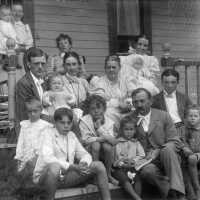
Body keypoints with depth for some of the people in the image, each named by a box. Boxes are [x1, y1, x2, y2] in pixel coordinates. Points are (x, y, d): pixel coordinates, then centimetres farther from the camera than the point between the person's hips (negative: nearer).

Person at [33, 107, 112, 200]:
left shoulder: (71, 135, 13)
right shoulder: (48, 133, -8)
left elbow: (85, 154, 12)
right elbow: (47, 158, -23)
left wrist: (84, 163, -14)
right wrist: (73, 167, -29)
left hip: (66, 176, 6)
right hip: (44, 176, -6)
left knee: (98, 165, -7)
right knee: (55, 166, -41)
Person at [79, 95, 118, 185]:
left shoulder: (109, 122, -1)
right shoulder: (84, 121, -7)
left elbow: (113, 141, -13)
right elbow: (85, 140, -16)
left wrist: (100, 127, -19)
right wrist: (102, 138, -23)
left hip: (103, 154, 2)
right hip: (89, 153, -2)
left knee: (107, 145, -29)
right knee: (96, 144, -31)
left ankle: (108, 174, -10)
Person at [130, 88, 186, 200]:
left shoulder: (163, 116, 6)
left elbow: (175, 142, 1)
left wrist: (158, 151, -15)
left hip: (166, 157, 0)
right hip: (146, 161, 0)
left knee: (167, 150, -35)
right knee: (147, 171, -35)